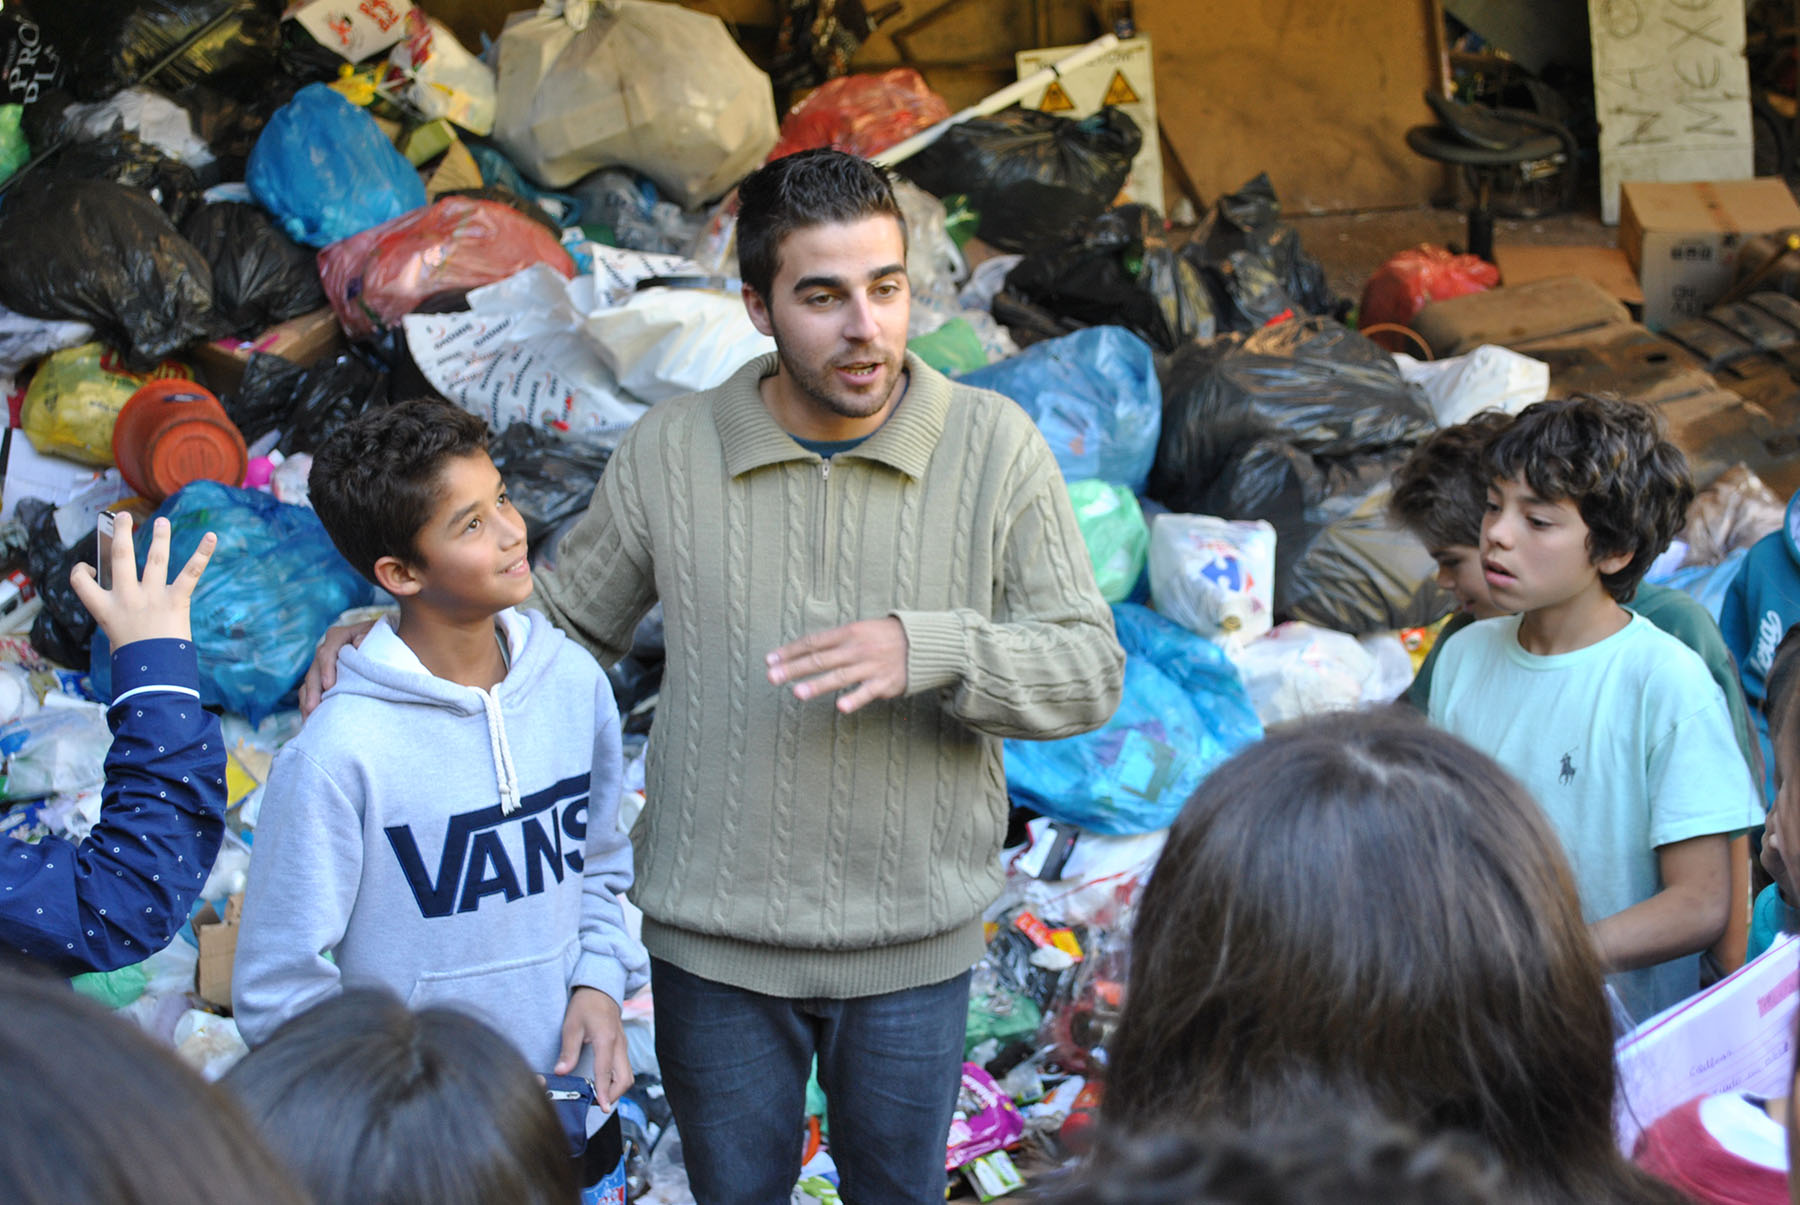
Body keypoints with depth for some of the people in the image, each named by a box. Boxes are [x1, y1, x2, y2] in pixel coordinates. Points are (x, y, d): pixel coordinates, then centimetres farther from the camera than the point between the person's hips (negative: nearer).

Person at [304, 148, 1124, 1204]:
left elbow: (1089, 670, -11)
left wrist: (924, 649, -28)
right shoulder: (670, 454, -6)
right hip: (716, 946, 1)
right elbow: (560, 624, 7)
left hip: (913, 948, 0)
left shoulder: (995, 446, -10)